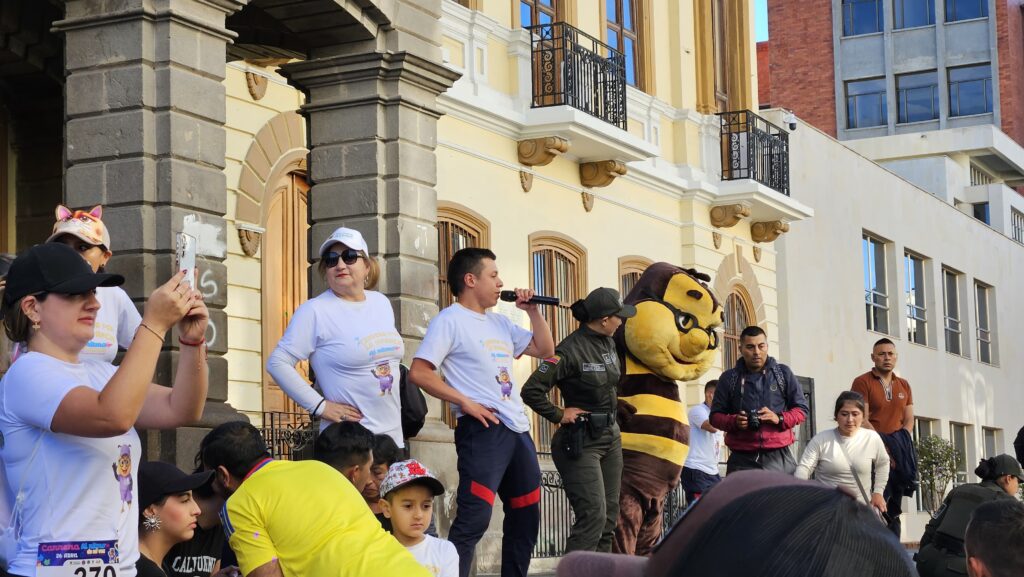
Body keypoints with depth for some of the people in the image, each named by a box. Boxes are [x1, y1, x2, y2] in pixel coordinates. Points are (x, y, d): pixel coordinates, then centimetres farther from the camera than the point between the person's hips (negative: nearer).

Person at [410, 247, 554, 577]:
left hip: (518, 429, 9)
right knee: (473, 519, -17)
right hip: (483, 429, -9)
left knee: (526, 518, 14)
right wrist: (465, 402, -16)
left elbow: (546, 350, 23)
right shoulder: (450, 320, -5)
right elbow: (419, 372, -12)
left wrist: (532, 310, 12)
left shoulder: (499, 323, 18)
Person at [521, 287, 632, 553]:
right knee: (594, 515, -15)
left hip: (610, 436, 8)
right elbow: (531, 390, -21)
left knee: (609, 516, 9)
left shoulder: (609, 343, 4)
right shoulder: (571, 351, -19)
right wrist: (558, 415, -13)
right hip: (580, 442, -8)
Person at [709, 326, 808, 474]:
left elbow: (802, 409, 12)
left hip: (778, 458, 0)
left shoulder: (783, 373, 11)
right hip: (742, 460, 0)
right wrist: (734, 421, -9)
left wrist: (780, 418, -8)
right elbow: (715, 416, 13)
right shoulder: (729, 378, 10)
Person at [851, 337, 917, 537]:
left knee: (894, 509, 7)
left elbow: (909, 420, 12)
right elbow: (862, 420, -9)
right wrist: (884, 447, -16)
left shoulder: (904, 386, 17)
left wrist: (902, 446, -5)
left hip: (898, 455, 6)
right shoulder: (863, 383, 0)